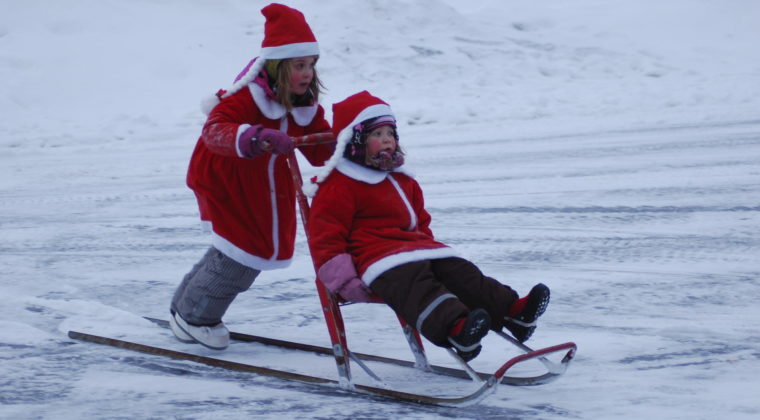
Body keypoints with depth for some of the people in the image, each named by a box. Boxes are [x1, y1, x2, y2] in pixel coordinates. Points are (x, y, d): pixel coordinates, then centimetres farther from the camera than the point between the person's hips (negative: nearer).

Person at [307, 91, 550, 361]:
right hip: (381, 261, -9)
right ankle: (455, 329, -59)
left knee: (462, 275, -10)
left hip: (417, 249, 9)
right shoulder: (339, 186, -4)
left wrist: (427, 245, 21)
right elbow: (325, 234, -9)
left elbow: (421, 222, 37)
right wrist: (344, 279, -15)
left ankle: (513, 311, -22)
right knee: (417, 286, -36)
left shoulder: (402, 180, 25)